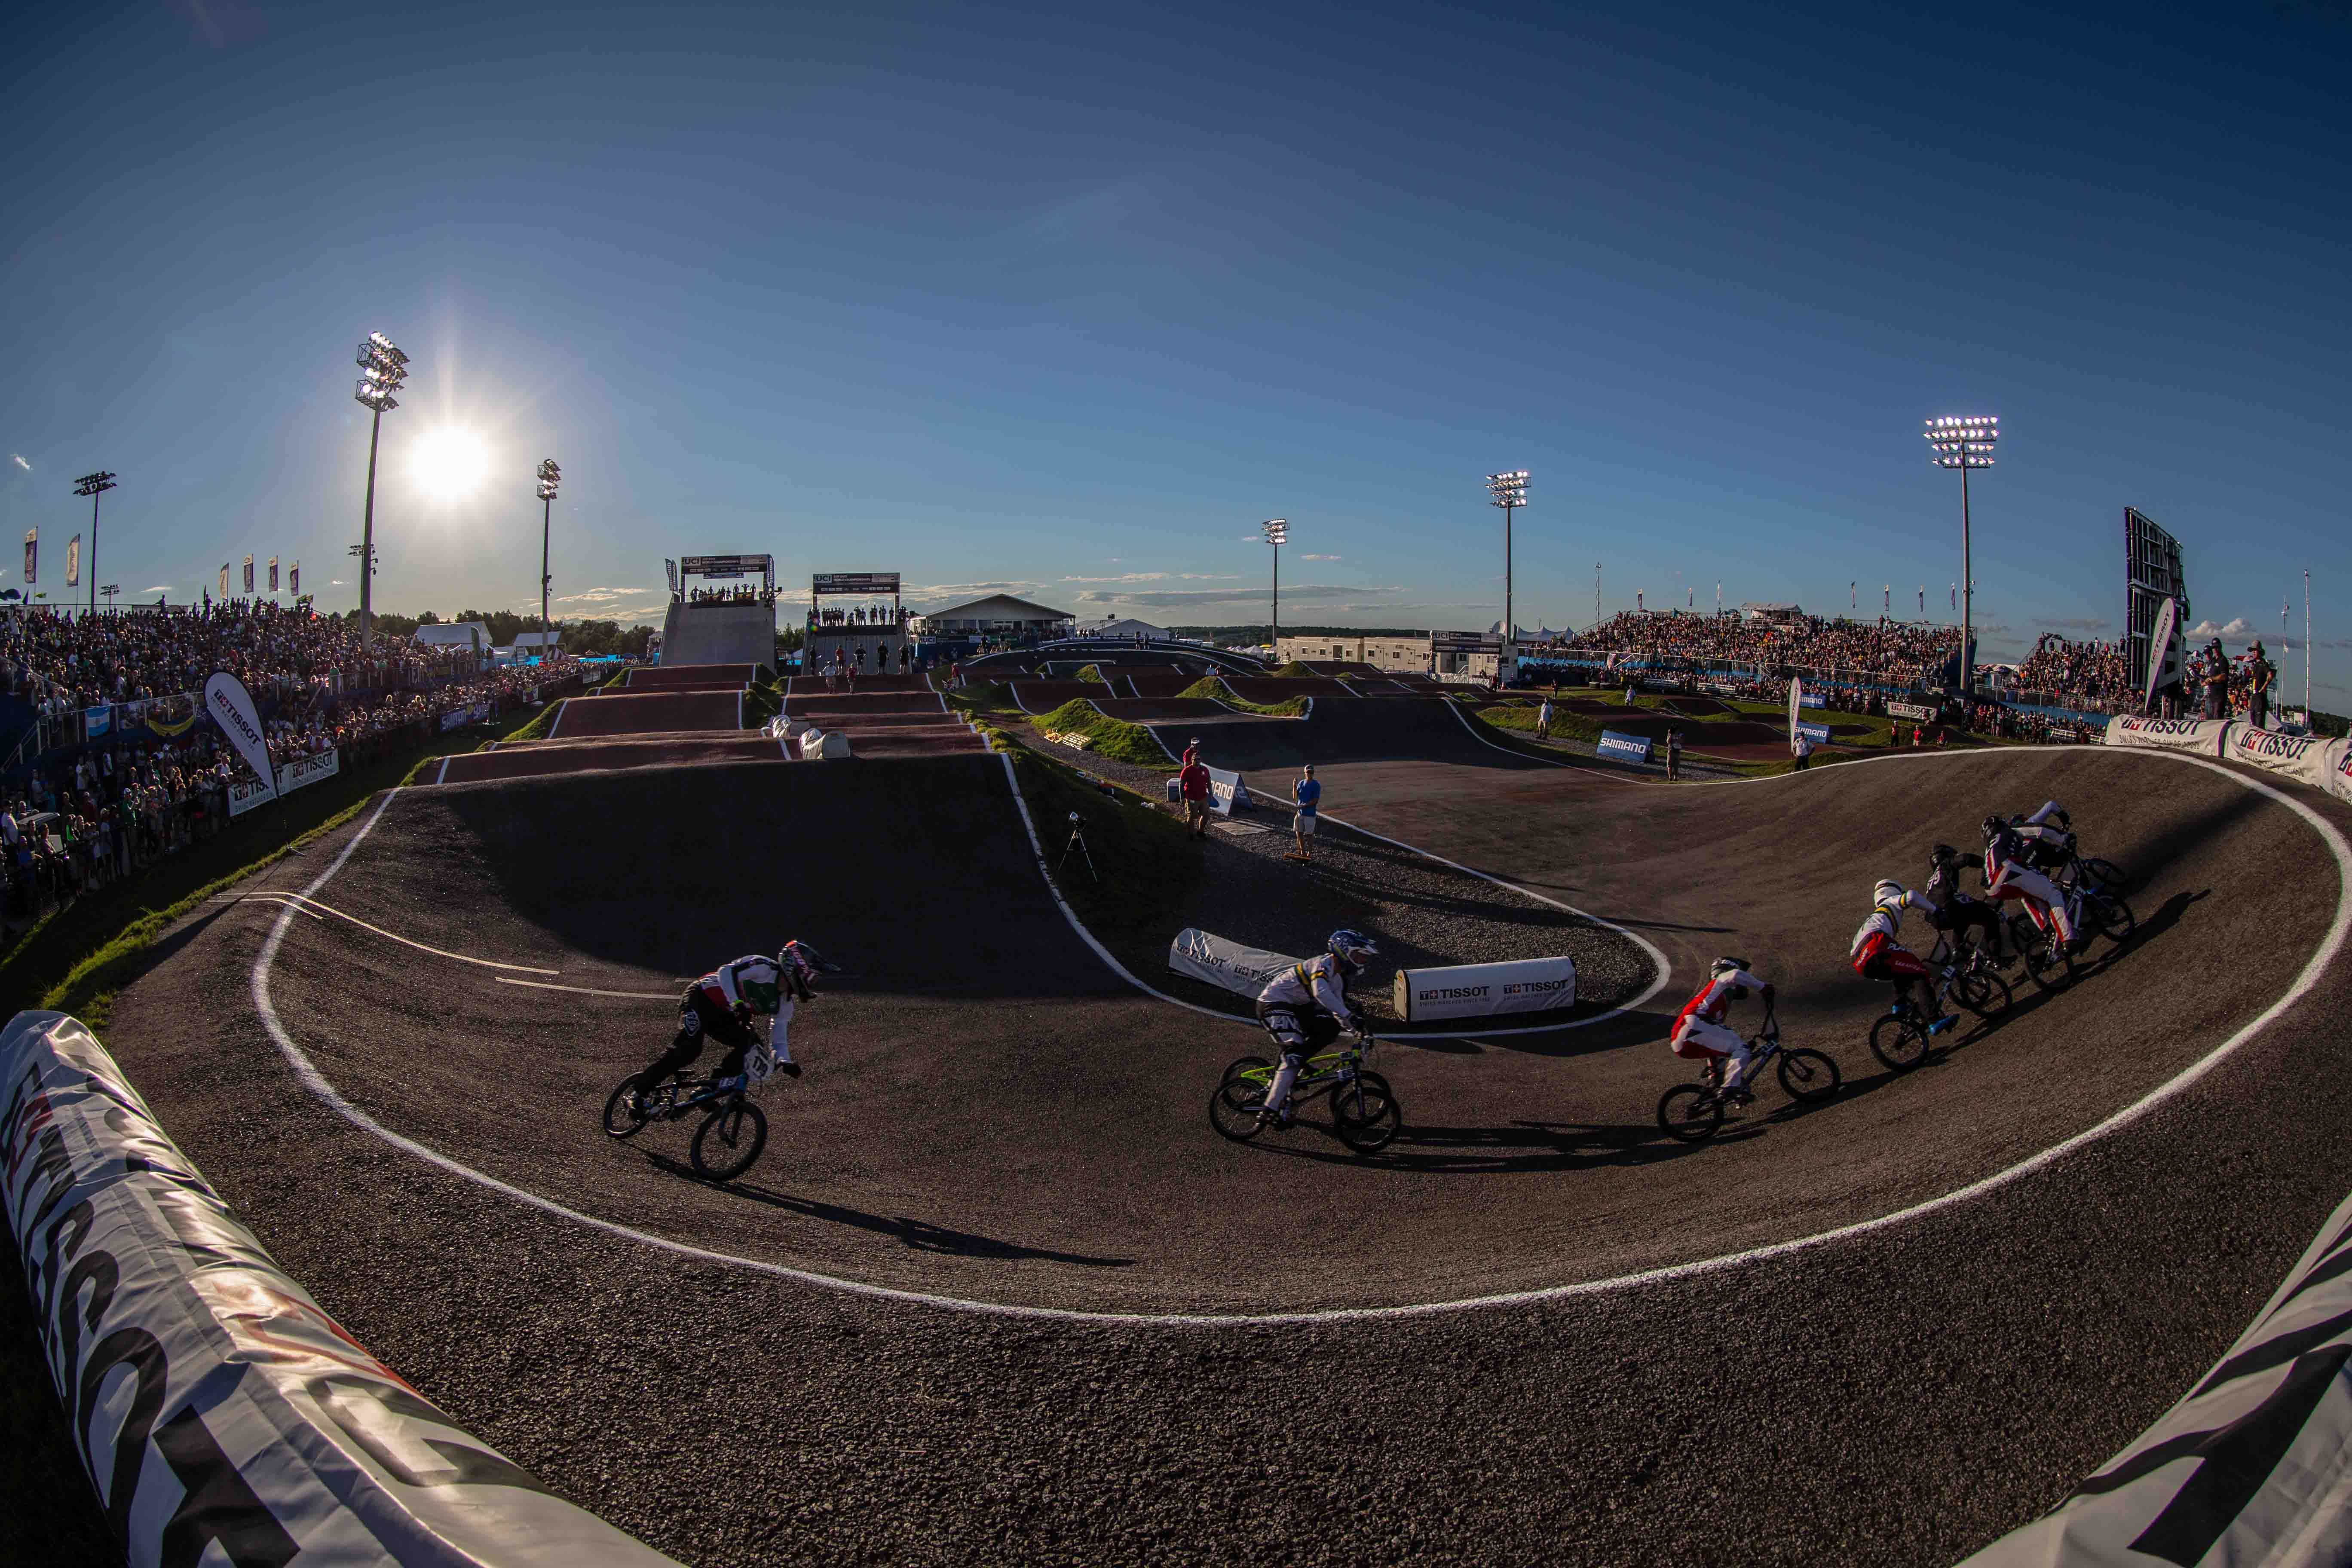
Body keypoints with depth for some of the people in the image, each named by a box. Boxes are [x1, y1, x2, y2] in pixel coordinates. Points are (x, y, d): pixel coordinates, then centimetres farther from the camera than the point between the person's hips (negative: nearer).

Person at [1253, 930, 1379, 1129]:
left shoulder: (1339, 977, 11)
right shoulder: (1324, 963, -20)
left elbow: (1338, 1009, 14)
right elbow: (1321, 993, -38)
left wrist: (1357, 1032, 0)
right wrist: (1349, 1017, -43)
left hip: (1295, 1006, 10)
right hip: (1274, 1003, -10)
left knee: (1331, 1028, -1)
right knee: (1294, 1053, -20)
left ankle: (1294, 1066, 8)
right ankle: (1270, 1112, -22)